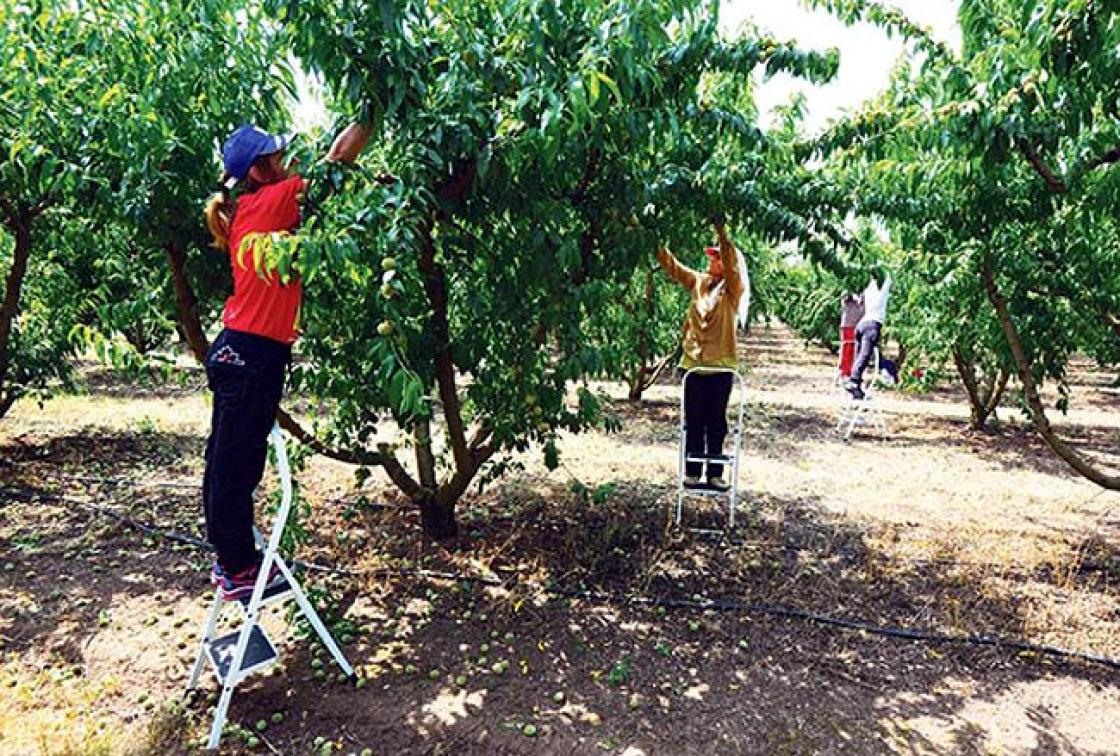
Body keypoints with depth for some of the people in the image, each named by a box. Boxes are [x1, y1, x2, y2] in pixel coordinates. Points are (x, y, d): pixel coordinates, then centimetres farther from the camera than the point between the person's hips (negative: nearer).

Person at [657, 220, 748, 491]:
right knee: (693, 422, 9)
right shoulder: (698, 282, 7)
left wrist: (722, 233, -28)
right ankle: (692, 471, 18)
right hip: (694, 364, 3)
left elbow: (734, 264, -21)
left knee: (716, 423, 8)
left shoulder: (732, 289, -4)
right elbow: (671, 266, 6)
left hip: (721, 366, -3)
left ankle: (715, 473, 19)